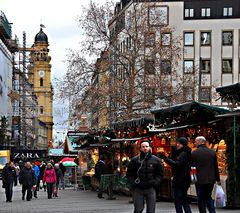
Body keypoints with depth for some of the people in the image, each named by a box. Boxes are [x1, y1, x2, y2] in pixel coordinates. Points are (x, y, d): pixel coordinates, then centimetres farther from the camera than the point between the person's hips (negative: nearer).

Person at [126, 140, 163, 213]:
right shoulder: (135, 160, 1)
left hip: (151, 188, 1)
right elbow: (129, 174, 7)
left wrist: (155, 183, -2)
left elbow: (160, 173, 12)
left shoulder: (156, 160, 5)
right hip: (138, 189, -1)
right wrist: (133, 183, -5)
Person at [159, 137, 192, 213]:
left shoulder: (183, 154, -15)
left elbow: (176, 164, -28)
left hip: (179, 181, -11)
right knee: (184, 201, 18)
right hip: (184, 181, 11)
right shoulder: (185, 153, 17)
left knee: (177, 201, -8)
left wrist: (165, 158, -31)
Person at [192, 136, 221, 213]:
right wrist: (217, 179, 13)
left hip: (200, 180, -4)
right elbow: (216, 167, 6)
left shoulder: (194, 153, -8)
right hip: (211, 180, 4)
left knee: (201, 199, 6)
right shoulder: (212, 152, 3)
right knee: (208, 197, 17)